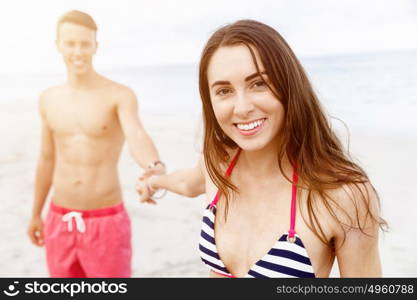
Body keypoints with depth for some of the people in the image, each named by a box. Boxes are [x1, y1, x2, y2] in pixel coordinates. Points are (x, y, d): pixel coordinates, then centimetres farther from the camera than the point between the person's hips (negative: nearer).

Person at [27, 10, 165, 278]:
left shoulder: (120, 96, -11)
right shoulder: (49, 98, 6)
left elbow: (138, 137, -30)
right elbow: (47, 159, 15)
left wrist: (156, 168, -53)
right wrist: (36, 214, 21)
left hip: (107, 223, -5)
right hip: (60, 223, 5)